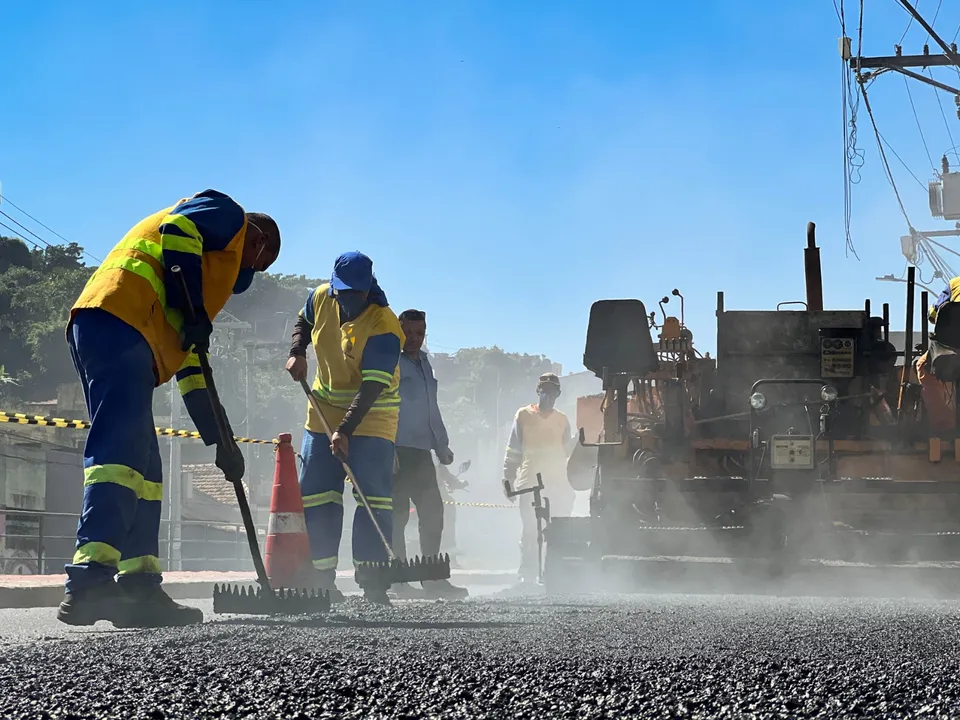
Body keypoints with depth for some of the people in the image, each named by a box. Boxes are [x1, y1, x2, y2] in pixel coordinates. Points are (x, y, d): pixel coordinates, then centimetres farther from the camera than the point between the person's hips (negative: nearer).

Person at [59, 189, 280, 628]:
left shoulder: (215, 269, 38)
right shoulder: (229, 215, 15)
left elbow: (189, 366, 35)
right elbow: (177, 230, -8)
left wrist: (219, 439, 32)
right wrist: (193, 312, -8)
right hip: (119, 319, -10)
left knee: (143, 469, 8)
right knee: (120, 450, -20)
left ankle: (139, 589, 3)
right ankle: (90, 582, -31)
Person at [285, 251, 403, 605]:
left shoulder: (383, 325, -25)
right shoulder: (320, 298, -8)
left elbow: (373, 386, -30)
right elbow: (304, 321, 17)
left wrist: (345, 430, -36)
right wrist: (297, 353, -1)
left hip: (371, 416, -5)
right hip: (324, 410, 5)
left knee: (374, 496, -12)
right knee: (316, 495, 3)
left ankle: (372, 582, -10)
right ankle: (323, 579, 10)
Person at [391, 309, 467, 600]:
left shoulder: (425, 364, 21)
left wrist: (442, 446, 26)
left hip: (421, 452, 8)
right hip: (397, 451, -8)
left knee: (432, 510, 6)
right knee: (398, 513, -7)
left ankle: (433, 578, 12)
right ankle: (398, 580, -4)